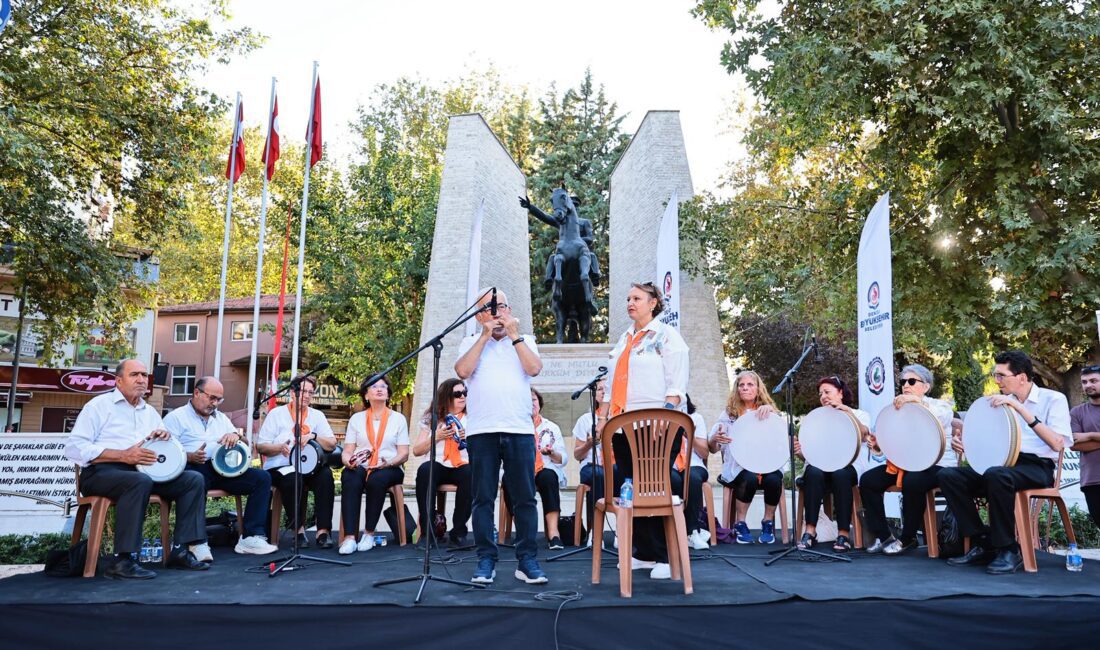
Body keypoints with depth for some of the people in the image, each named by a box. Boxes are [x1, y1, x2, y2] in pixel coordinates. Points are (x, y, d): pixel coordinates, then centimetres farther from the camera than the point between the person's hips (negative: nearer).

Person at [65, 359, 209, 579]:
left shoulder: (150, 412, 22)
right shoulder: (100, 405, 3)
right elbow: (74, 448, -10)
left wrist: (165, 437, -2)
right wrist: (123, 455, -18)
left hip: (141, 471, 6)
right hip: (101, 473, -6)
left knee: (193, 479, -11)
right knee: (140, 481, -37)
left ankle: (180, 550, -11)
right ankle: (121, 560, -33)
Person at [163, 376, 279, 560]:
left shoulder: (221, 418, 28)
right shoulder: (176, 417, 10)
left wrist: (235, 436, 2)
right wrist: (190, 456, -21)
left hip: (223, 468, 6)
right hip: (194, 468, -6)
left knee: (262, 478, -16)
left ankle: (251, 537, -20)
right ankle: (198, 542, -33)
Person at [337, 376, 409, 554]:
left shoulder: (398, 418, 11)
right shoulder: (356, 418, 15)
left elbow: (403, 454, 3)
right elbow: (347, 451, 8)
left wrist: (388, 463, -18)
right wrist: (348, 461, -16)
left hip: (390, 469, -1)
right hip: (360, 467, 1)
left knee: (377, 479, -36)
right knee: (350, 479, -34)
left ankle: (369, 533, -24)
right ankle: (349, 536, -37)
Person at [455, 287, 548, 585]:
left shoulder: (525, 341, 16)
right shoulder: (471, 342, 14)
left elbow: (534, 368, -3)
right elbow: (463, 371, -5)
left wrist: (514, 334, -1)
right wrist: (485, 336, -3)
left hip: (519, 429, 0)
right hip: (481, 430, 0)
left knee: (524, 498, 0)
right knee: (483, 498, 2)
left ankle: (527, 561, 6)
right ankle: (486, 560, 10)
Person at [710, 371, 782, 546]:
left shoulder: (768, 412, 16)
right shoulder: (729, 414, 11)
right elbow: (712, 448, 6)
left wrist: (769, 410, -19)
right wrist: (715, 439, -18)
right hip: (738, 467, -1)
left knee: (773, 479, -31)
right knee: (750, 478, -34)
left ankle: (768, 524, -7)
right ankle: (740, 524, -14)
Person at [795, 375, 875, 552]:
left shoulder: (860, 415, 15)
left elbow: (864, 435, -10)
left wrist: (848, 412, -24)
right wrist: (800, 451, -12)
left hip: (850, 466, -2)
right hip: (822, 465, 2)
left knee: (840, 474, -38)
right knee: (813, 472, -35)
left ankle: (844, 533, -34)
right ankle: (810, 530, -34)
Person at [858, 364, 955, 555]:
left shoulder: (939, 405, 2)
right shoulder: (898, 409, 17)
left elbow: (942, 418, -25)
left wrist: (918, 402, -36)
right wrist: (877, 444, -9)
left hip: (937, 465, -6)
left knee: (912, 482, -38)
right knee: (868, 480, -14)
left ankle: (908, 538, -17)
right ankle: (883, 536, -5)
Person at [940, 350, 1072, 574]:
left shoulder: (1053, 399, 1)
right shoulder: (1003, 402, 18)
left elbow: (1057, 444, -15)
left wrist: (1021, 409, -20)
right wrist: (965, 444, -1)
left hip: (1037, 467, -6)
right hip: (1002, 463, 6)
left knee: (996, 475, -39)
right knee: (948, 475, -17)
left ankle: (1009, 550, -22)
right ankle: (983, 544, -12)